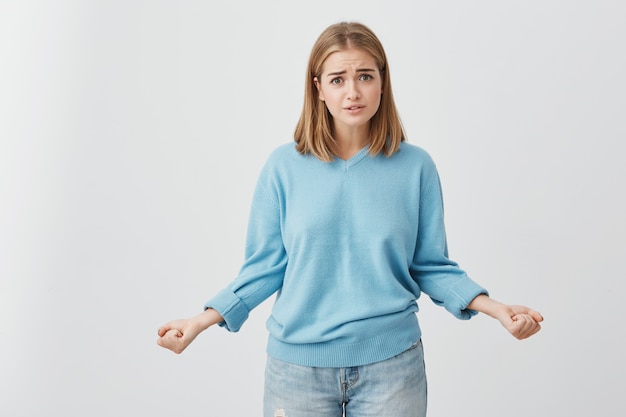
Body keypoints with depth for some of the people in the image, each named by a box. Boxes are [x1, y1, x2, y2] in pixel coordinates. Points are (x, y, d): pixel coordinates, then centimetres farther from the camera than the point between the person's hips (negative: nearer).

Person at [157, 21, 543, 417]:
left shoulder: (415, 166, -3)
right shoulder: (284, 166, -4)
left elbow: (431, 266, 1)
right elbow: (265, 265, -2)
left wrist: (492, 306, -12)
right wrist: (204, 319, -11)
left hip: (392, 362, 0)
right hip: (298, 363, 0)